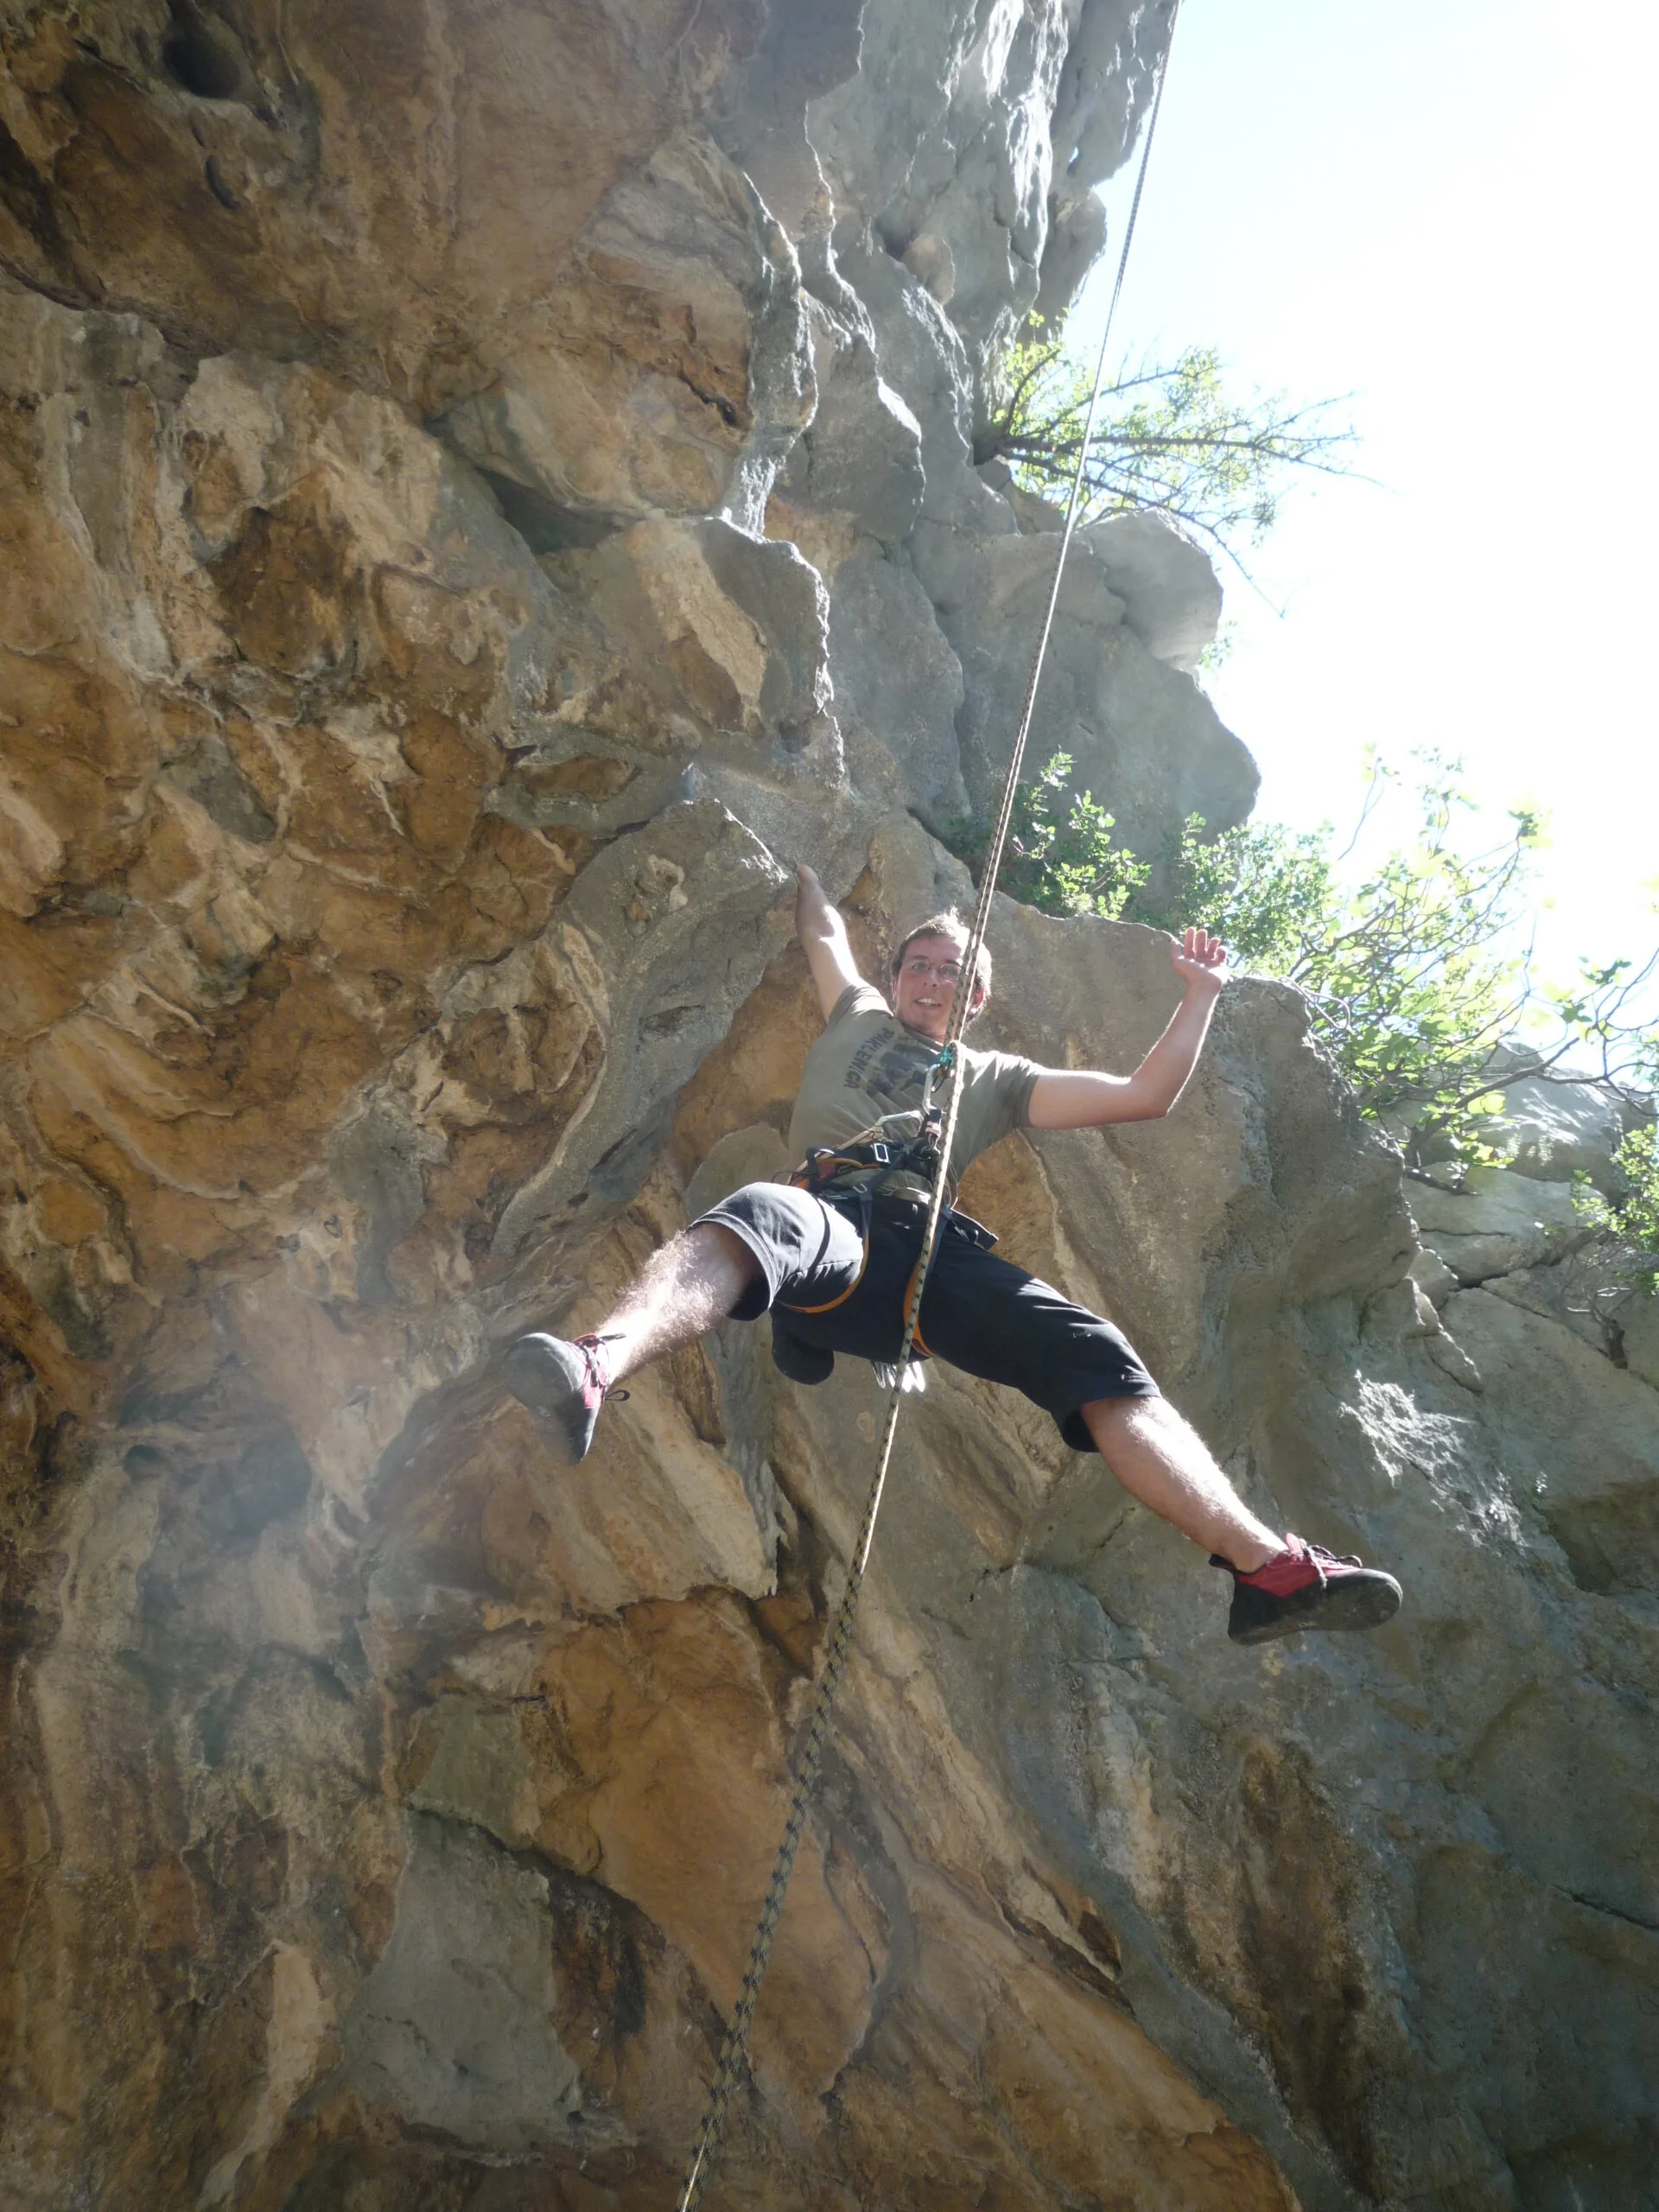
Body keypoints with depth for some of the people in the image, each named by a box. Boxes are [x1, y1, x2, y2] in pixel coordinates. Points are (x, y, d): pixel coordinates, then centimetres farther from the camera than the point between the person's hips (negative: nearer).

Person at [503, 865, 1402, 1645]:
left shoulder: (994, 1078, 35)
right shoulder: (856, 1016, 37)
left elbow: (1143, 1096, 30)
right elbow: (824, 929, 47)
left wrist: (1199, 994, 32)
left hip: (930, 1246, 2)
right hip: (829, 1218, -1)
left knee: (1094, 1354, -23)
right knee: (759, 1214, -41)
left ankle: (1269, 1566, -31)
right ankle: (594, 1371, -68)